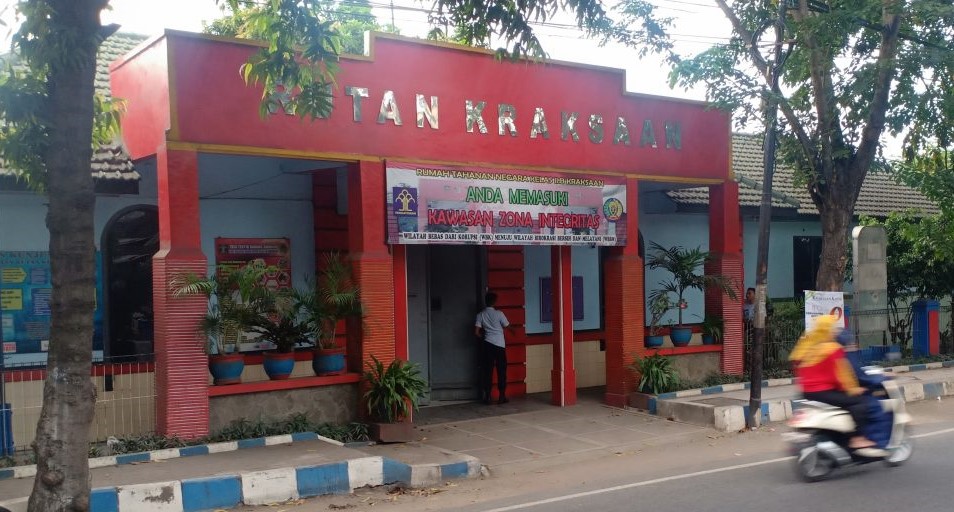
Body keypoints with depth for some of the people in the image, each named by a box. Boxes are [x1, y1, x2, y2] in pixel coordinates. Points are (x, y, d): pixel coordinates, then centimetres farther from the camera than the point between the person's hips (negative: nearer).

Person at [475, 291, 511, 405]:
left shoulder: (480, 315, 1)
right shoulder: (499, 313, -6)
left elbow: (476, 332, -5)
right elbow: (507, 326, 4)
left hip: (487, 344, 2)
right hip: (500, 344, -2)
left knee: (488, 371, 4)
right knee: (501, 371, 5)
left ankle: (487, 397, 2)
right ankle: (502, 397, 6)